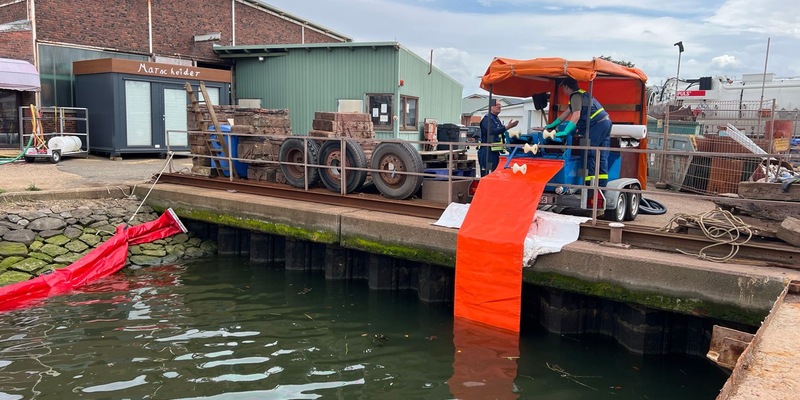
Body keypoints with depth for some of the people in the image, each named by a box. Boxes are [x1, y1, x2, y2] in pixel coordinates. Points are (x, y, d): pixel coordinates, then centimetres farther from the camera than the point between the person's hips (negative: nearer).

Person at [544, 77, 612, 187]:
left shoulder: (575, 96, -8)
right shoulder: (581, 94, 25)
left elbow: (576, 116, -21)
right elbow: (567, 112, 29)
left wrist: (565, 132, -26)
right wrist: (552, 125, 31)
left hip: (598, 125, -10)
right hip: (606, 122, 10)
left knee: (589, 154, -8)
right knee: (602, 155, 8)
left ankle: (589, 183, -10)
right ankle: (602, 183, 8)